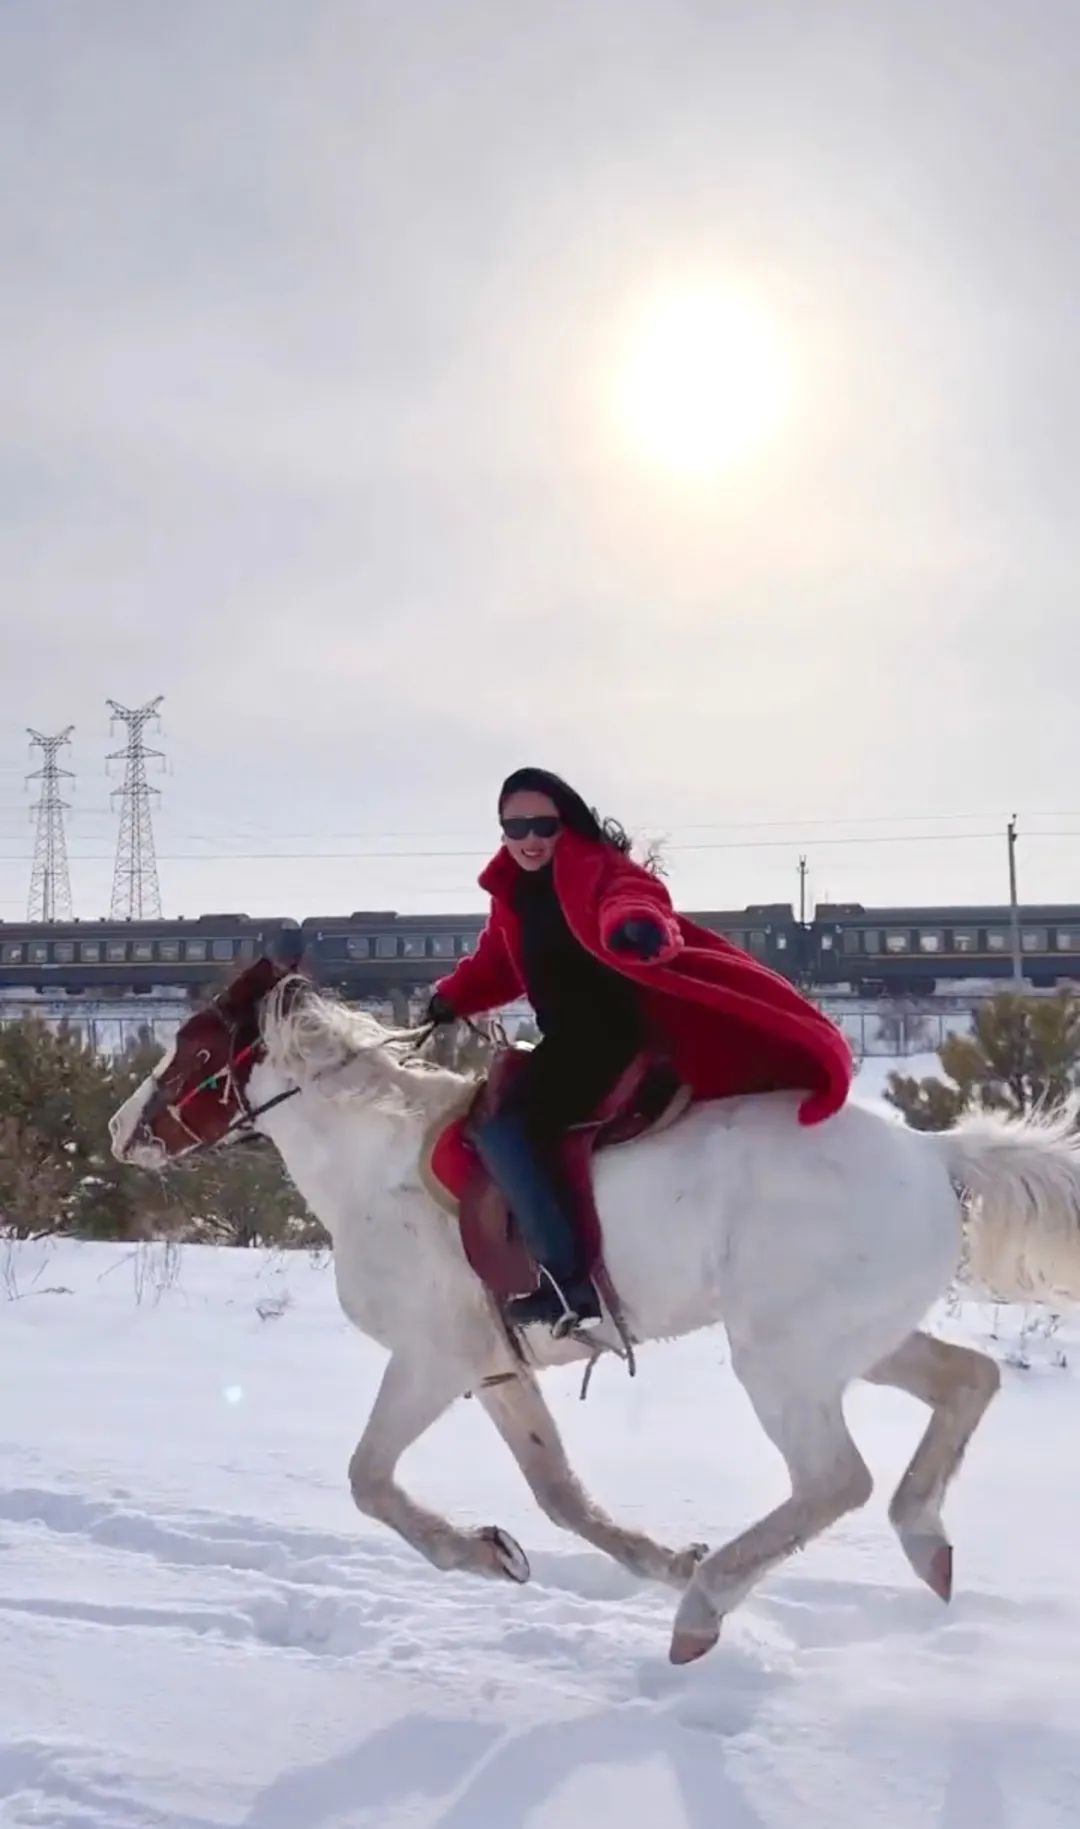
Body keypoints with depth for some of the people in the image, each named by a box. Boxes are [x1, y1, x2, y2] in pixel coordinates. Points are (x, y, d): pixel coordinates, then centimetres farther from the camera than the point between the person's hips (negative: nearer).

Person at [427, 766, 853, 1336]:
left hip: (615, 1035, -10)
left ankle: (568, 1277, -25)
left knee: (503, 1127, -23)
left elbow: (631, 897, -33)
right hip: (569, 1042, 10)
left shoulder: (595, 867, -11)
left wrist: (637, 926, -57)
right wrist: (452, 999, 10)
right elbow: (497, 963, 27)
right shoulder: (511, 892, 14)